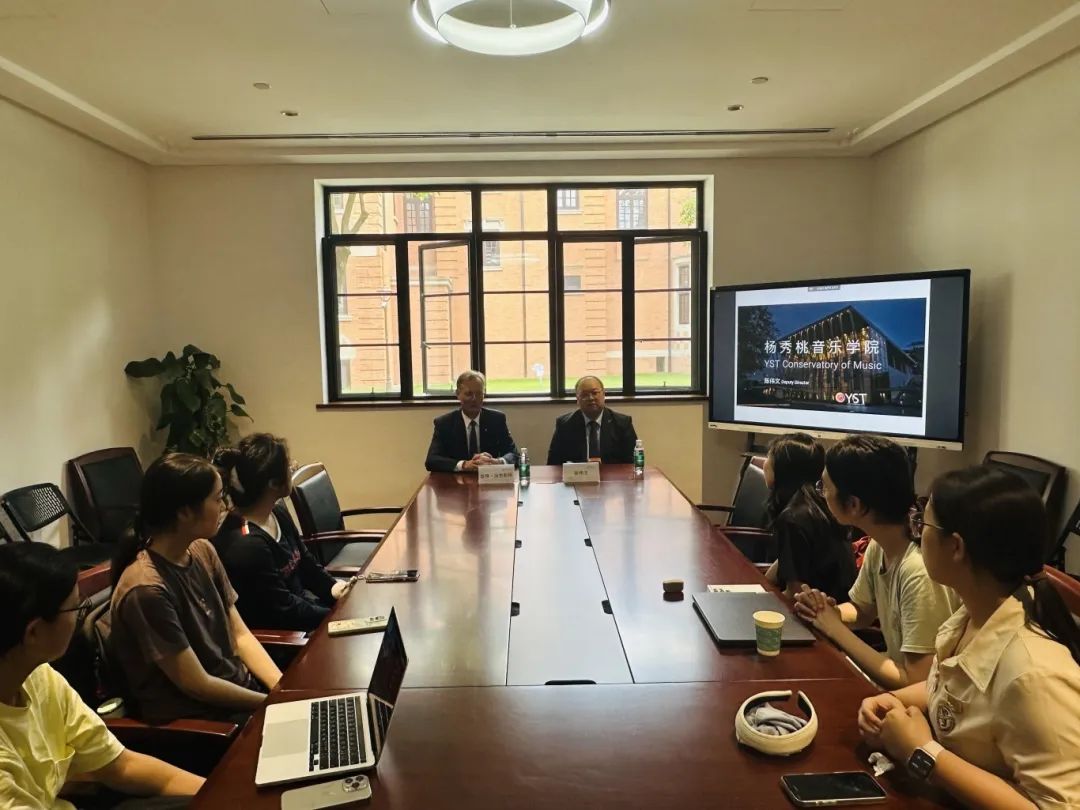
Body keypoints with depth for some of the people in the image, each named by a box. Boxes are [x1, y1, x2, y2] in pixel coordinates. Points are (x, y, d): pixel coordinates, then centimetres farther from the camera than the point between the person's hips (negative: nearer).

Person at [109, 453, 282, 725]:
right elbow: (197, 685, -18)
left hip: (238, 688, 7)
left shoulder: (202, 551, -1)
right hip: (195, 717, -6)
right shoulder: (147, 589, -24)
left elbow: (240, 635, 3)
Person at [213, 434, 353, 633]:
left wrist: (332, 586, -5)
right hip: (273, 635, -8)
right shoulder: (245, 545, -28)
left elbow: (305, 561, 12)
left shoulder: (278, 513, 0)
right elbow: (283, 609, -22)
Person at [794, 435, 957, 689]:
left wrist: (835, 629, -18)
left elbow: (917, 684, -26)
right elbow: (861, 612, 13)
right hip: (894, 682, 6)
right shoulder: (878, 547, -6)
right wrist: (825, 611, -9)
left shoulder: (919, 572, -30)